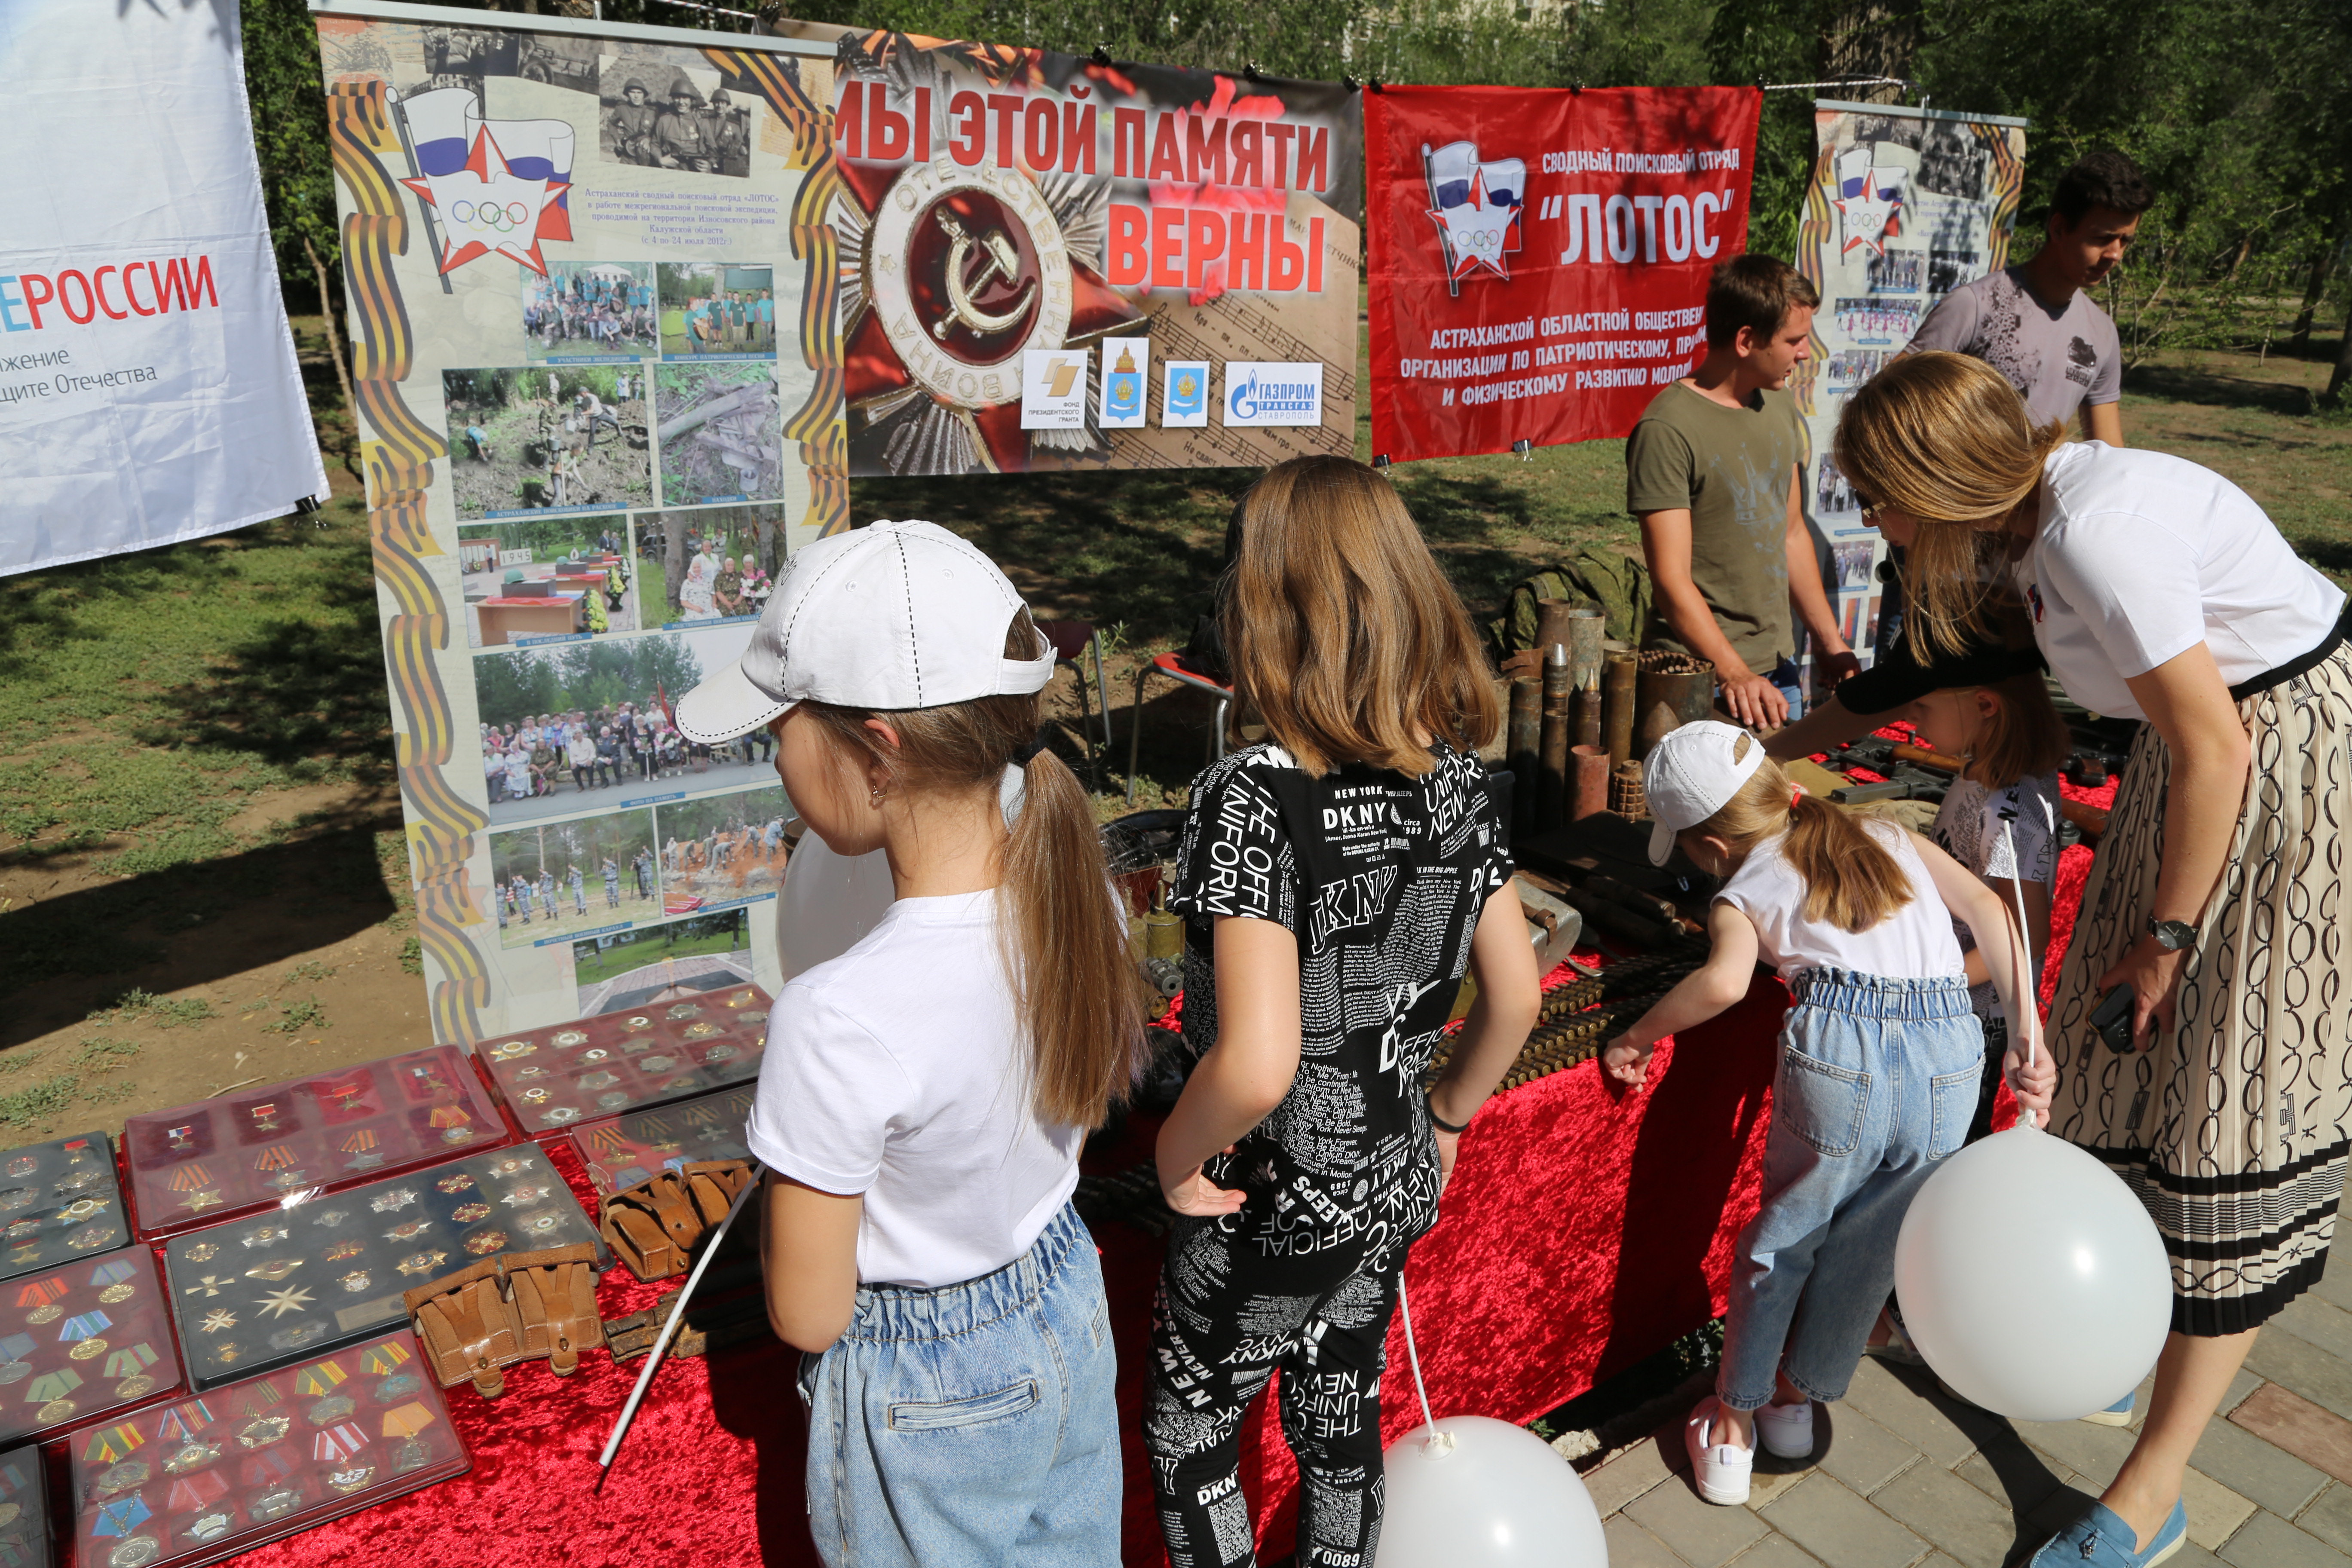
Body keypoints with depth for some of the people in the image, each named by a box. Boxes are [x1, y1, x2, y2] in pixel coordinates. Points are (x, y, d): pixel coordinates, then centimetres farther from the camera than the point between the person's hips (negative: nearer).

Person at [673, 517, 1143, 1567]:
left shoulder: (838, 1020, -36)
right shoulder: (1076, 893, -17)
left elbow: (807, 1316, -22)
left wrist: (794, 1167, -8)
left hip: (926, 1398, -5)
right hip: (1069, 1319, 6)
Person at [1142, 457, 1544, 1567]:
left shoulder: (1253, 795, -28)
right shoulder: (1453, 775, -7)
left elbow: (1256, 1063, -33)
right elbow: (1516, 995, 0)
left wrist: (1178, 1153, -14)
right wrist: (1444, 1119, 14)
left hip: (1273, 1208, -6)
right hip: (1398, 1186, 6)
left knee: (1188, 1423, 20)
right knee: (1339, 1416, 26)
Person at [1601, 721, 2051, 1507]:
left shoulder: (1743, 895, 10)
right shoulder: (1889, 837, 23)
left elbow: (1725, 981, -12)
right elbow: (1984, 904, 12)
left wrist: (1635, 1040, 1)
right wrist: (2028, 1041, 12)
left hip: (1842, 1054, -4)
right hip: (1951, 1062, 4)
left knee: (1783, 1238, 19)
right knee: (1869, 1249, 22)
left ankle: (1735, 1421, 30)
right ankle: (1800, 1396, 42)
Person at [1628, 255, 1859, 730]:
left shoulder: (1780, 406, 10)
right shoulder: (1666, 430, -17)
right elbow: (1672, 579, -20)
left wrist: (1831, 644, 15)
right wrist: (1734, 675, -28)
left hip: (1779, 667, 8)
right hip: (1700, 679, -7)